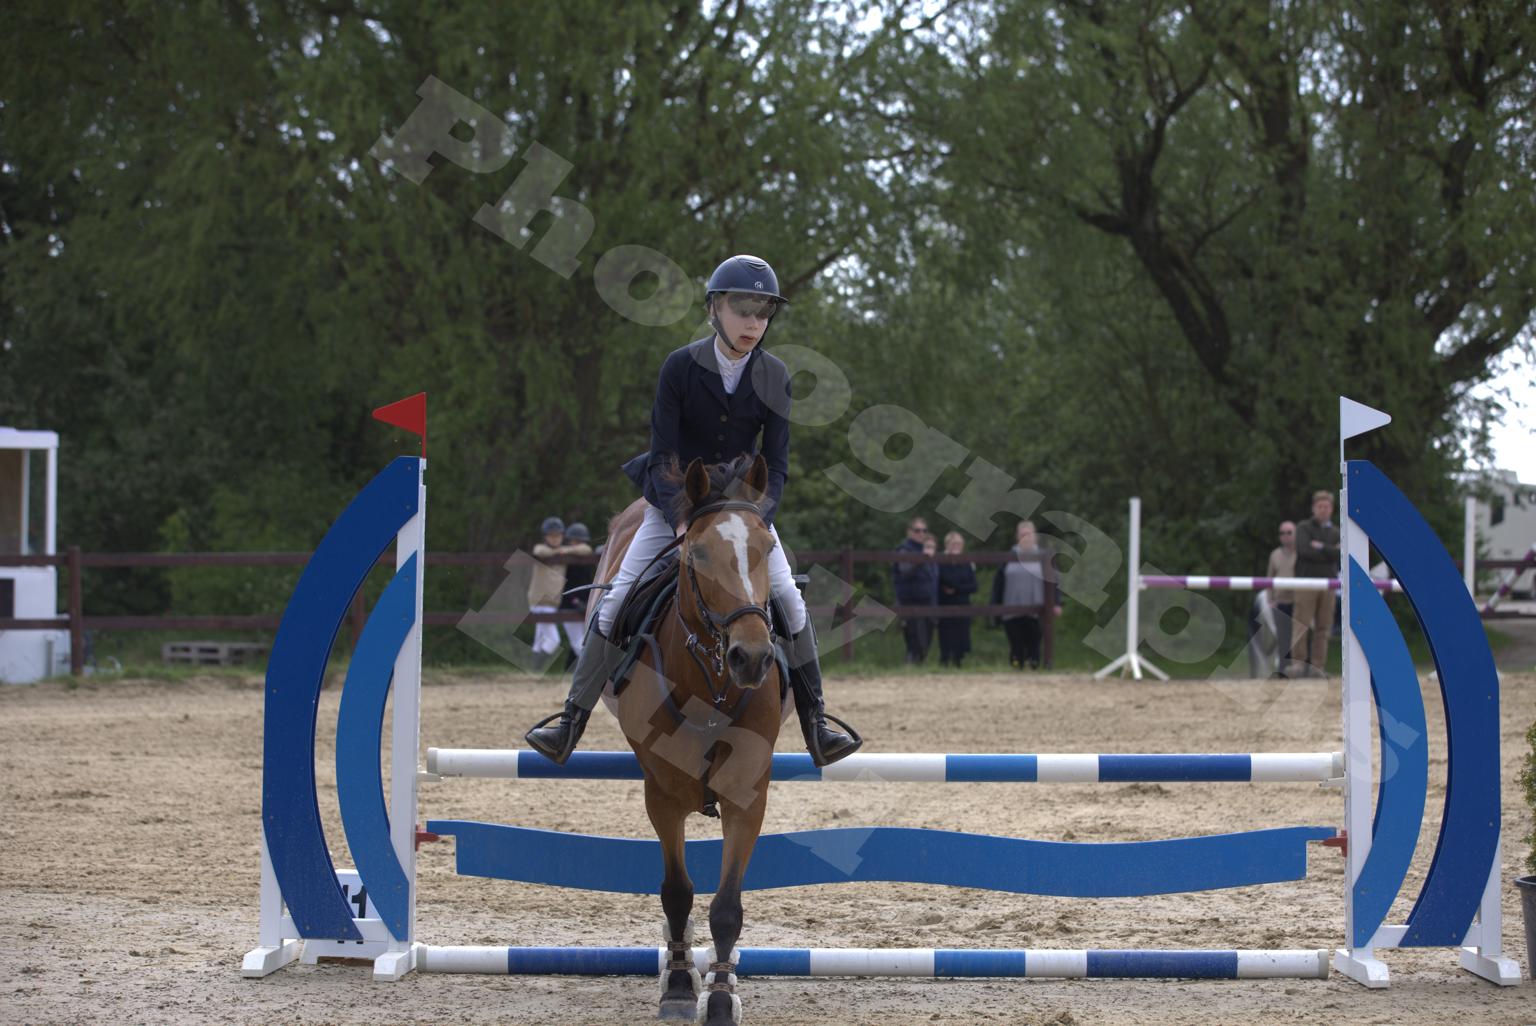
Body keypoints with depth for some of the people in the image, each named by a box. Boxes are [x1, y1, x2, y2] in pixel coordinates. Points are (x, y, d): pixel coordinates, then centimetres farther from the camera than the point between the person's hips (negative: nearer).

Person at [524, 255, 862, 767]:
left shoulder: (774, 377, -10)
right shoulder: (681, 366, -16)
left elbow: (776, 462, -10)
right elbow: (663, 454, -17)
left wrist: (757, 519, -25)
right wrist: (681, 518, -29)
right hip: (674, 502, -2)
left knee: (791, 603, -8)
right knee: (617, 600, -10)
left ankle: (816, 726, 2)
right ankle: (571, 721, -4)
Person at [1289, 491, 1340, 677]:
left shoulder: (1335, 533, 18)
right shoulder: (1304, 528, 7)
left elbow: (1339, 555, 1)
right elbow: (1304, 550, -10)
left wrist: (1321, 547, -6)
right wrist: (1330, 552, -4)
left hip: (1328, 584, 4)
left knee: (1323, 627, 0)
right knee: (1301, 625, -10)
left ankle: (1318, 666, 1)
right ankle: (1298, 663, -10)